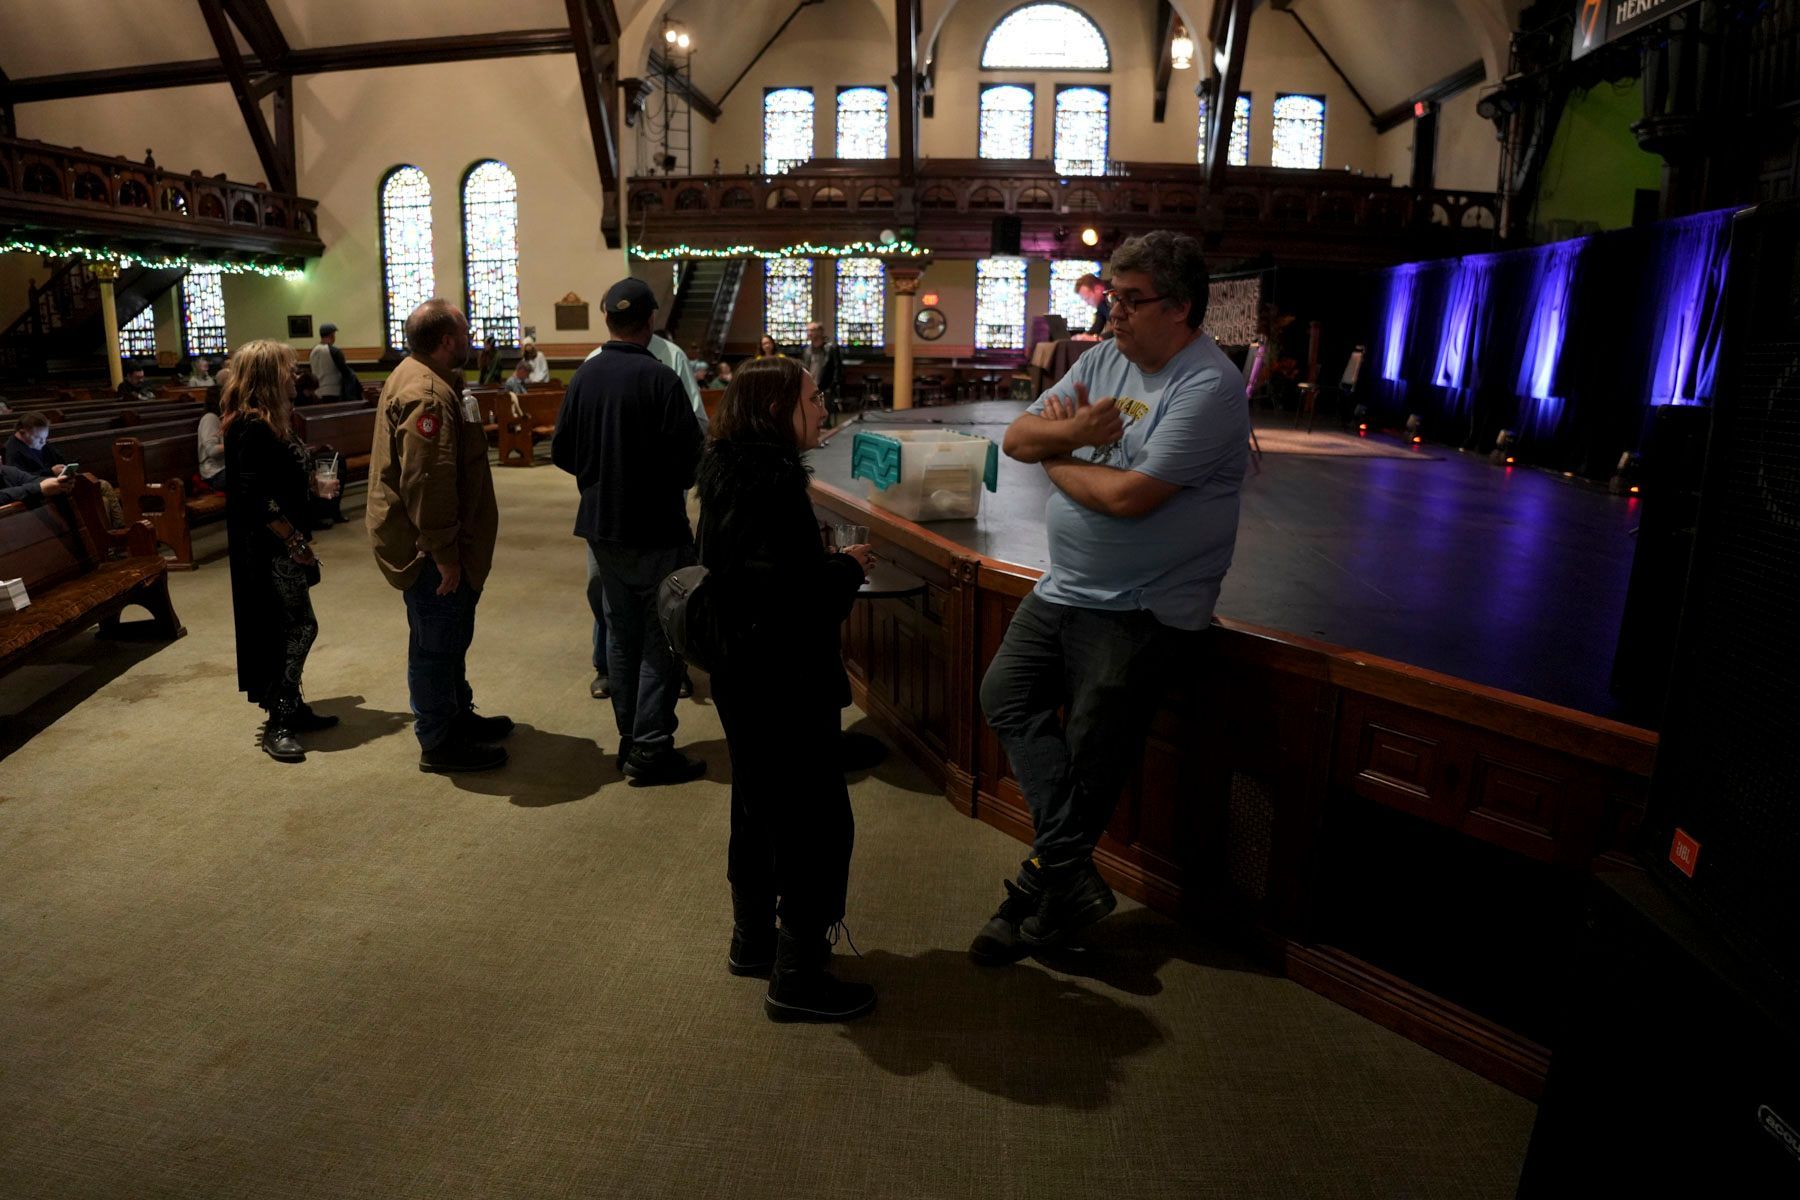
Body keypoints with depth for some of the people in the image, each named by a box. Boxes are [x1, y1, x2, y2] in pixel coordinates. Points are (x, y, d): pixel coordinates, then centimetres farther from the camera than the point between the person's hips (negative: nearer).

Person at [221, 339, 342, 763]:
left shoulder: (271, 422, 12)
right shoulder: (252, 428, -19)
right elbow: (255, 497, -23)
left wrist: (315, 485, 15)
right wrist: (294, 540, -20)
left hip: (279, 547, 10)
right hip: (268, 548, -10)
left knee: (289, 628, 15)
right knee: (300, 626, -7)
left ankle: (290, 708, 25)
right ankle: (278, 723, 0)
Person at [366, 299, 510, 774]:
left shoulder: (425, 378, 13)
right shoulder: (427, 396, -23)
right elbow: (426, 483, -29)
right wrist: (443, 553, -25)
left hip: (438, 545, 11)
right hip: (428, 551, -11)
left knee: (451, 637, 22)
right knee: (436, 644, 1)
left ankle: (459, 715, 38)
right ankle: (439, 743, 12)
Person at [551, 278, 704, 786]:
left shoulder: (584, 376, 0)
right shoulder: (659, 379, -17)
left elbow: (562, 451, 4)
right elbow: (689, 456, -18)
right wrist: (673, 483, 4)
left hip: (601, 527, 6)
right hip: (656, 529, -6)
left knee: (621, 634, 16)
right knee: (660, 638, 3)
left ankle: (629, 739, 24)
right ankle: (650, 749, 3)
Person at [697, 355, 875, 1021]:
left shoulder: (729, 471, 7)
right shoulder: (772, 481, -22)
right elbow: (792, 592, -29)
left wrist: (832, 565, 8)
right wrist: (849, 567, -13)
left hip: (741, 675, 10)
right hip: (785, 684, -10)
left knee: (759, 807, 22)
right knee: (819, 823, 2)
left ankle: (752, 941, 37)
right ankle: (797, 977, 11)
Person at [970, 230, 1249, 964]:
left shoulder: (1209, 387, -17)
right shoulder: (1103, 361, 8)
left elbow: (1131, 496, -26)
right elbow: (1016, 440, 5)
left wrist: (1057, 458, -8)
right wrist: (1071, 430, -17)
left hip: (1141, 610, -8)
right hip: (1064, 591, 8)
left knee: (1092, 748, -1)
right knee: (1006, 695, 2)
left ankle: (1052, 883, 20)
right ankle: (1069, 877, 0)